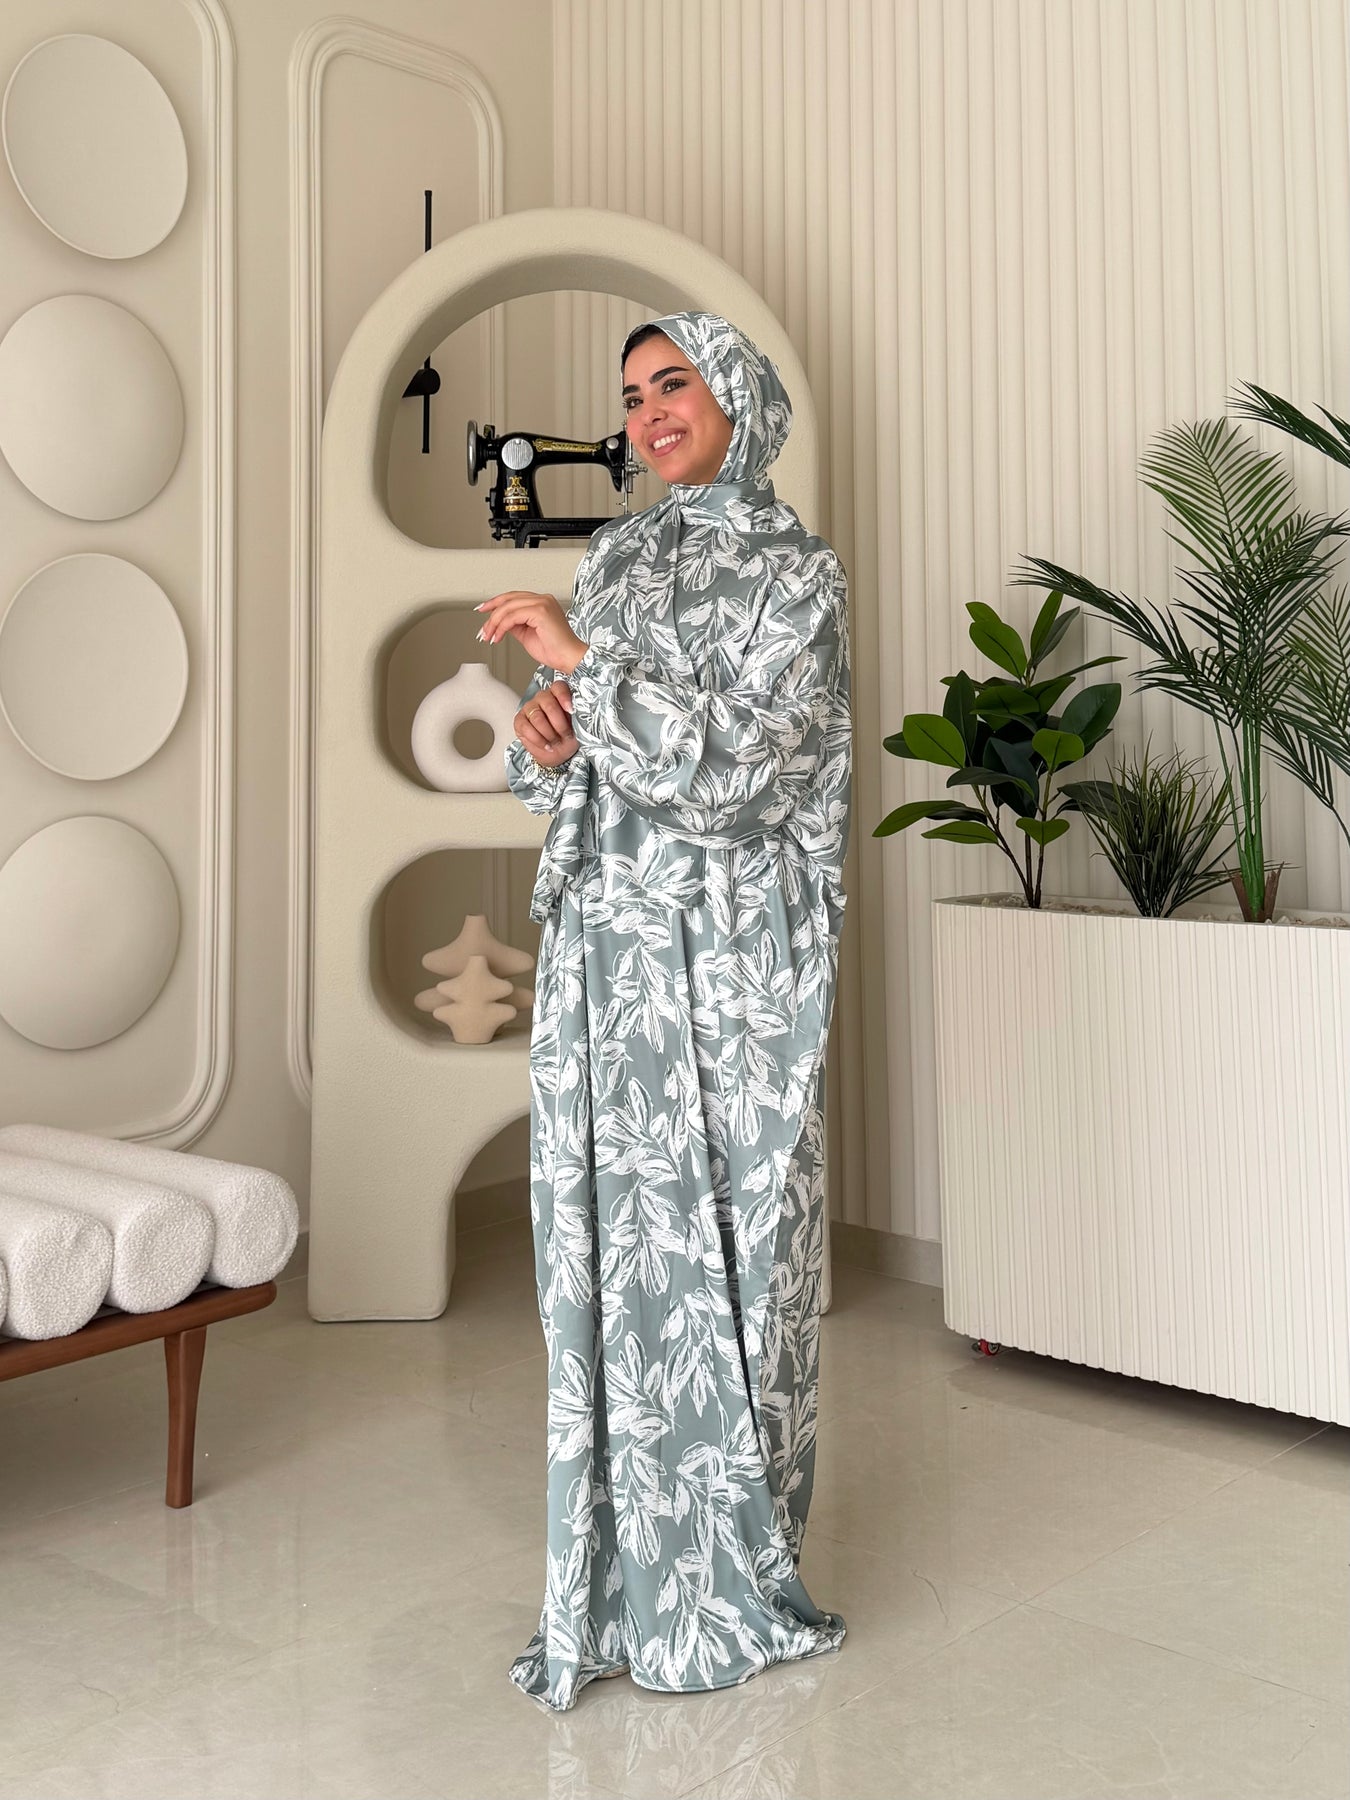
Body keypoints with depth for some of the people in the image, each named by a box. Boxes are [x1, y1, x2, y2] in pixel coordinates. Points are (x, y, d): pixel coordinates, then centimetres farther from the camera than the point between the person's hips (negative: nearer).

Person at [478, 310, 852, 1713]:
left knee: (723, 1247, -1)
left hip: (727, 957, -5)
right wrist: (543, 744, -4)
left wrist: (580, 660, -14)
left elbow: (727, 770, -15)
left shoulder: (793, 573, -2)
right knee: (605, 1250, 5)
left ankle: (731, 1582, 15)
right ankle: (623, 1580, 17)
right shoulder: (614, 556, 16)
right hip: (600, 947, 5)